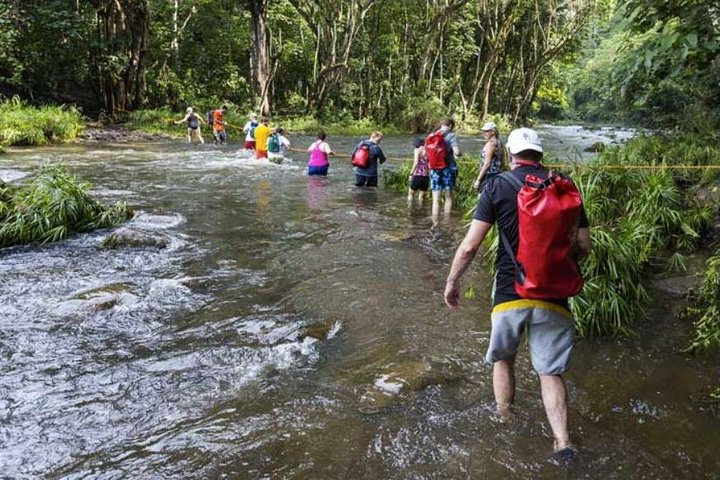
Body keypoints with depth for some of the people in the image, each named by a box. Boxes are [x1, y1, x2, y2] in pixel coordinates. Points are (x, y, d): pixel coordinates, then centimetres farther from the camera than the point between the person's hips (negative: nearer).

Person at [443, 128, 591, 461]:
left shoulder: (498, 186, -4)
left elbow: (470, 246, -8)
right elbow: (584, 246, 5)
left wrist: (452, 282, 5)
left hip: (510, 292, -1)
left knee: (503, 360, 21)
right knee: (550, 371, 11)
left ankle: (505, 424, 33)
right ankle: (562, 441, -1)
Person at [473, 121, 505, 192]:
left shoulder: (490, 144, -13)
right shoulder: (499, 143, 13)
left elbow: (486, 164, -18)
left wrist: (478, 180, -16)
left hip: (489, 175, -10)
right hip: (498, 174, 10)